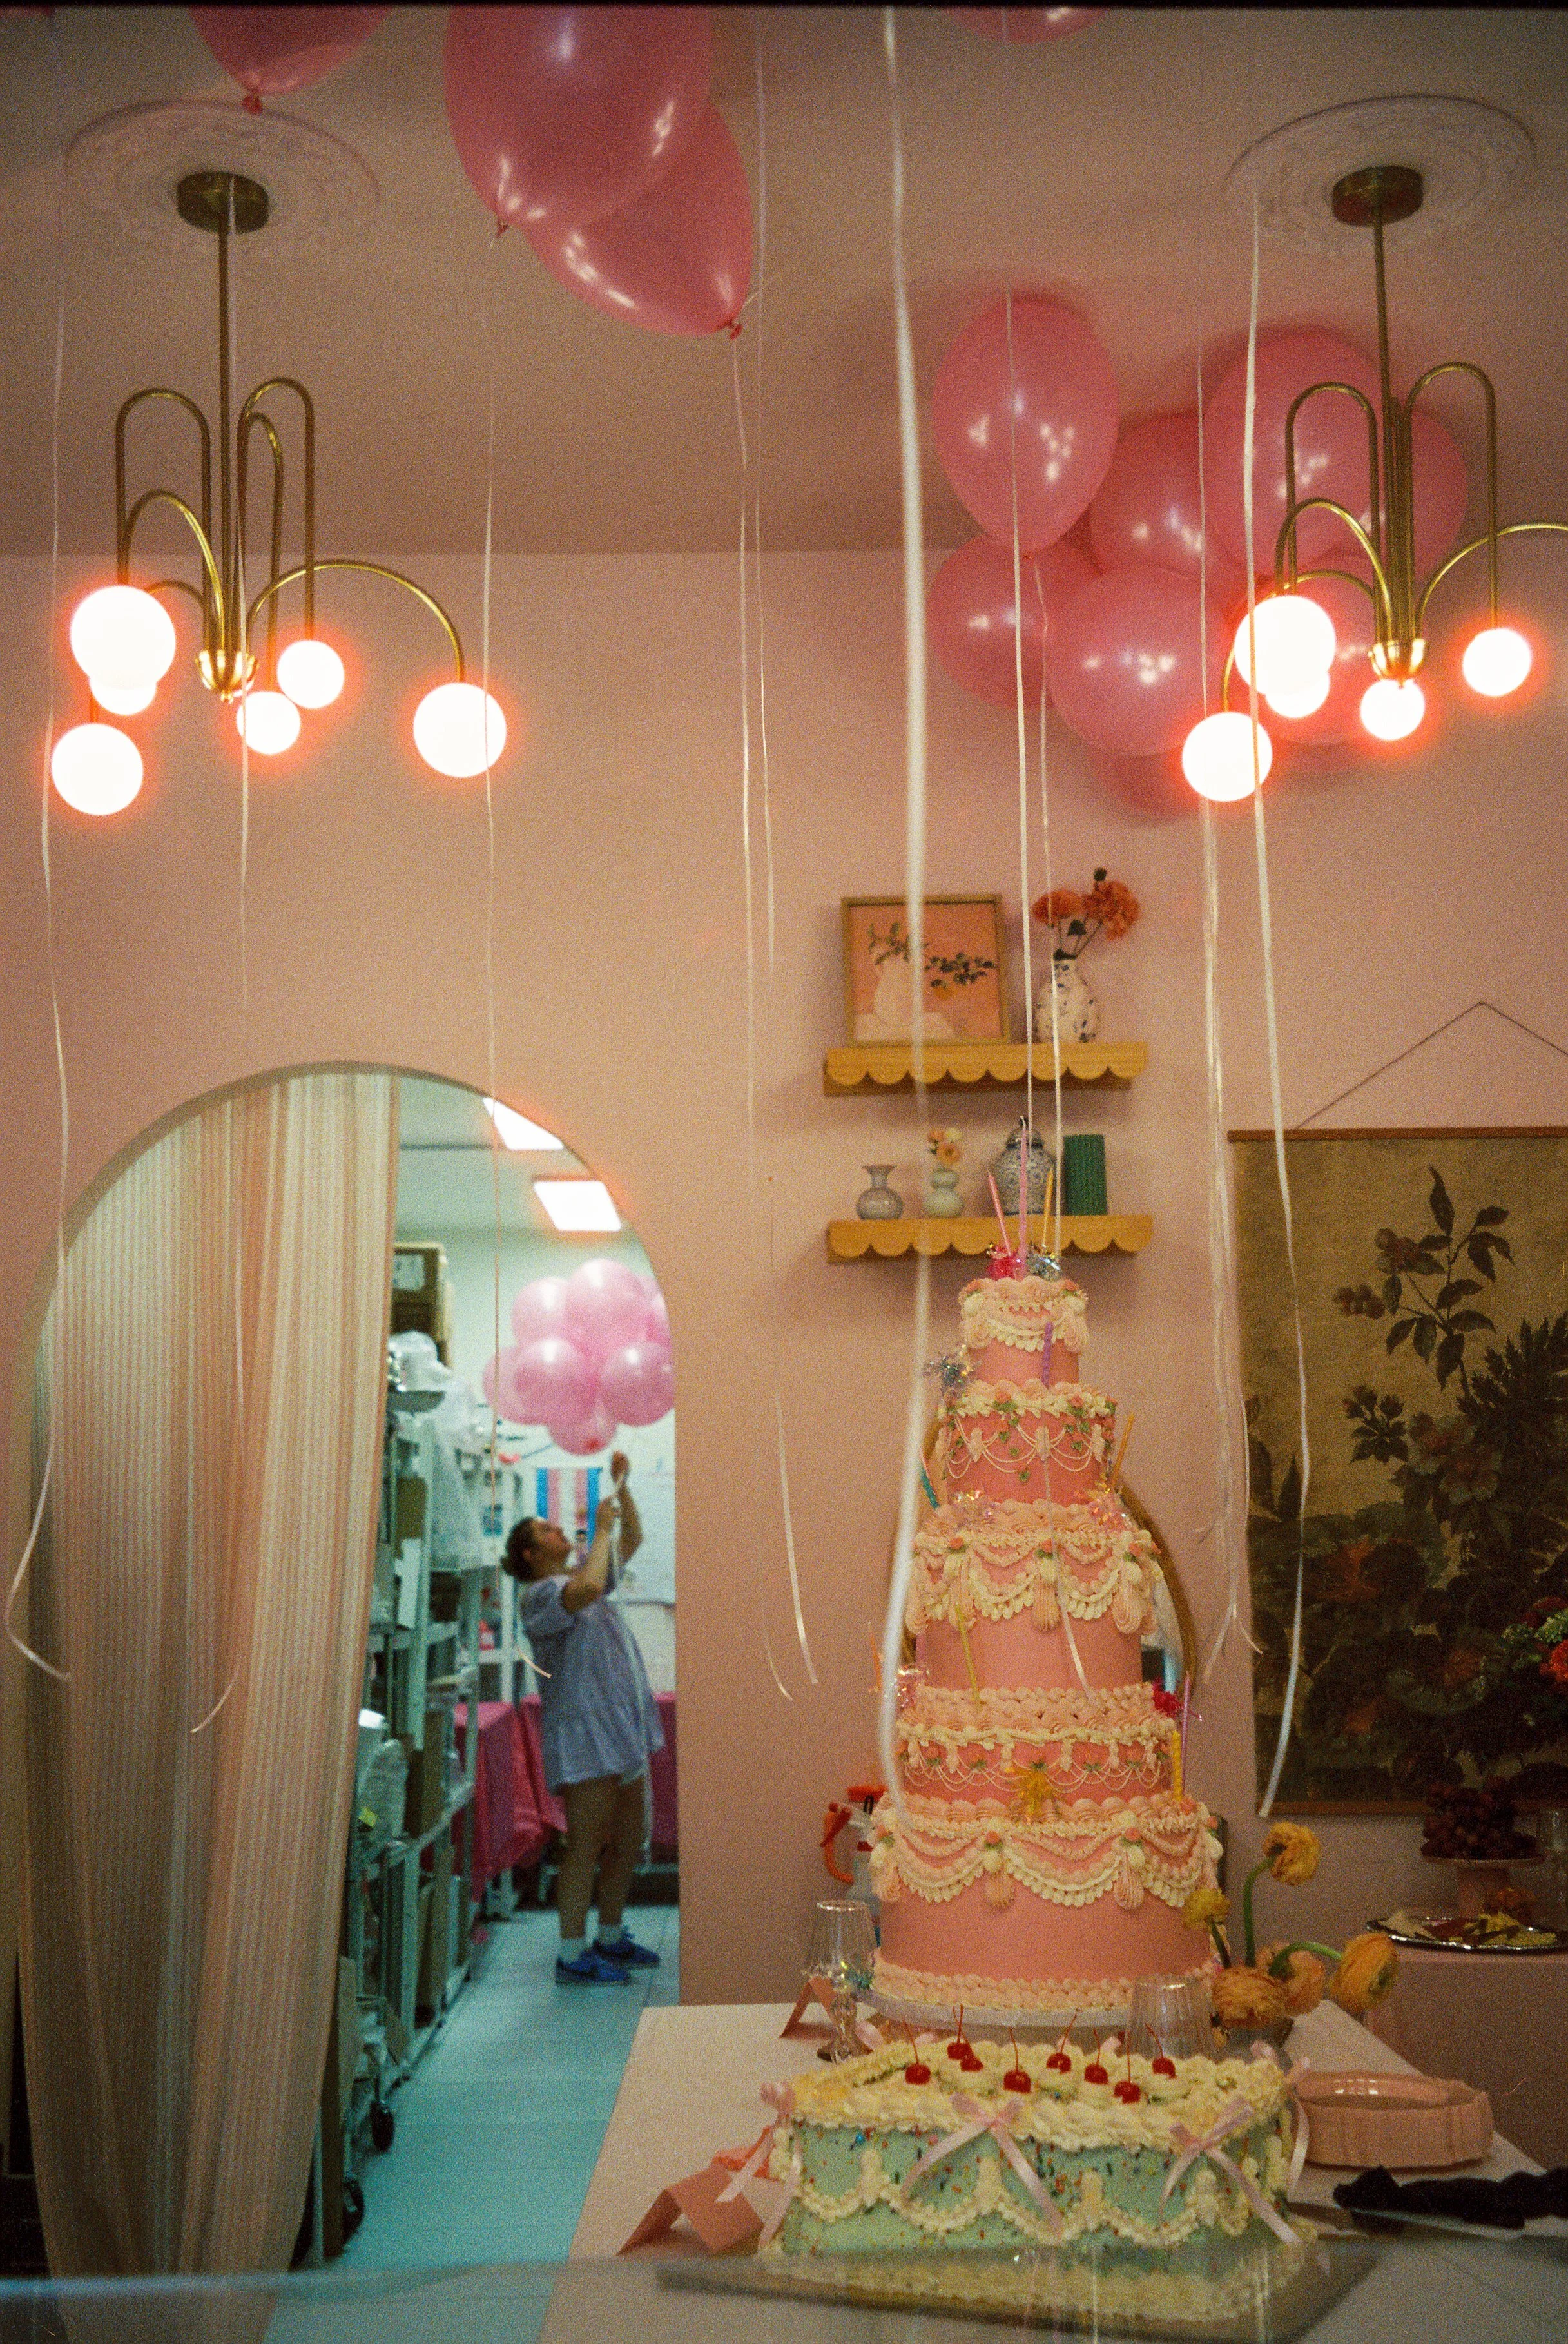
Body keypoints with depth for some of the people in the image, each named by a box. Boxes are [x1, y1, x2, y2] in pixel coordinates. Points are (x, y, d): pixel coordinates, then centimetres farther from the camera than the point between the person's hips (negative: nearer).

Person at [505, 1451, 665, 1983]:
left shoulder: (580, 1577, 18)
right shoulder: (538, 1594, -11)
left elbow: (631, 1541, 26)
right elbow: (587, 1590, -32)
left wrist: (621, 1486, 12)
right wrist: (602, 1529, -20)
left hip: (623, 1732, 9)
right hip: (584, 1736, -9)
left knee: (629, 1840, 14)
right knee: (586, 1844, -7)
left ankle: (610, 1939, 26)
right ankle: (572, 1955, -1)